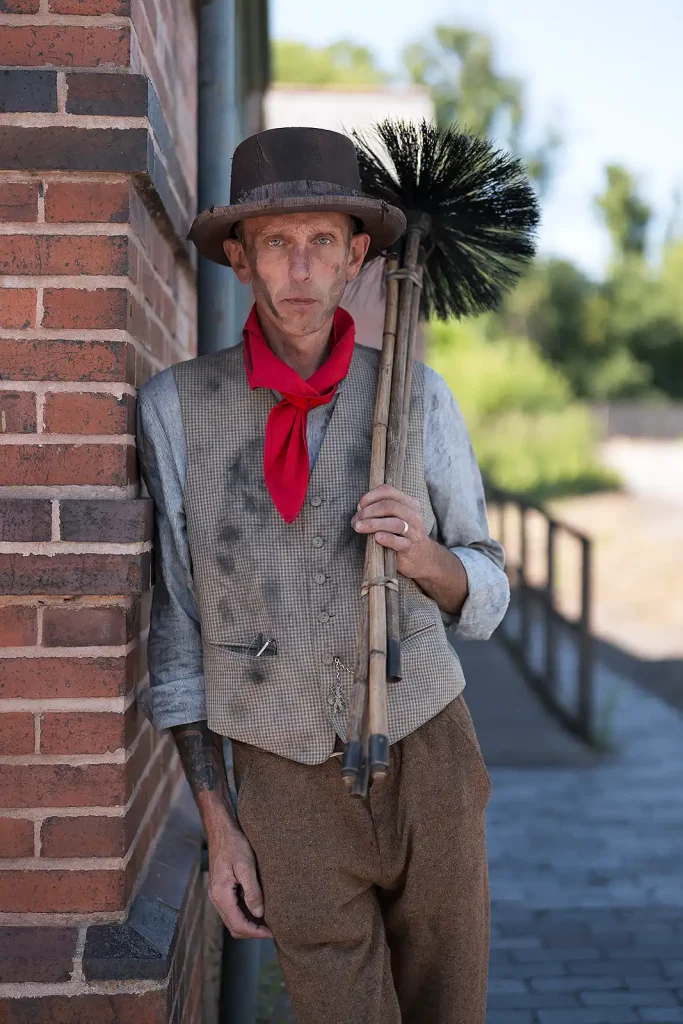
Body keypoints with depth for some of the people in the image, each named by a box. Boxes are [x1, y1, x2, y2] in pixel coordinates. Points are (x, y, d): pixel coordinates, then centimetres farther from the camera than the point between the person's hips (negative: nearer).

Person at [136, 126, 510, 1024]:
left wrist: (421, 552, -26)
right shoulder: (174, 409, -10)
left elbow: (480, 605, -1)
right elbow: (177, 629, -4)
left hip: (426, 763, 2)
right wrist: (217, 831, -5)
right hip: (292, 790, -1)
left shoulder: (419, 398, -8)